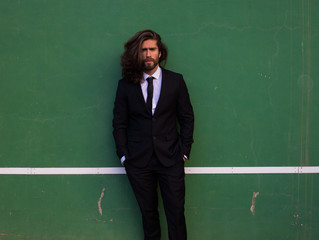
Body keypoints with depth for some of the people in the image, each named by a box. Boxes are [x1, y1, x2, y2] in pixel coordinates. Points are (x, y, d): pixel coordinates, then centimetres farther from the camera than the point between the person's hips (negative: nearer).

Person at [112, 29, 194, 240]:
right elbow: (119, 123, 6)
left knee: (176, 211, 0)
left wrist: (184, 152, 0)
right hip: (138, 161, 0)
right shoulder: (126, 85, 3)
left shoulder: (176, 81, 3)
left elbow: (187, 118, 5)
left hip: (170, 159, 0)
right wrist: (124, 156, -1)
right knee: (148, 212, 9)